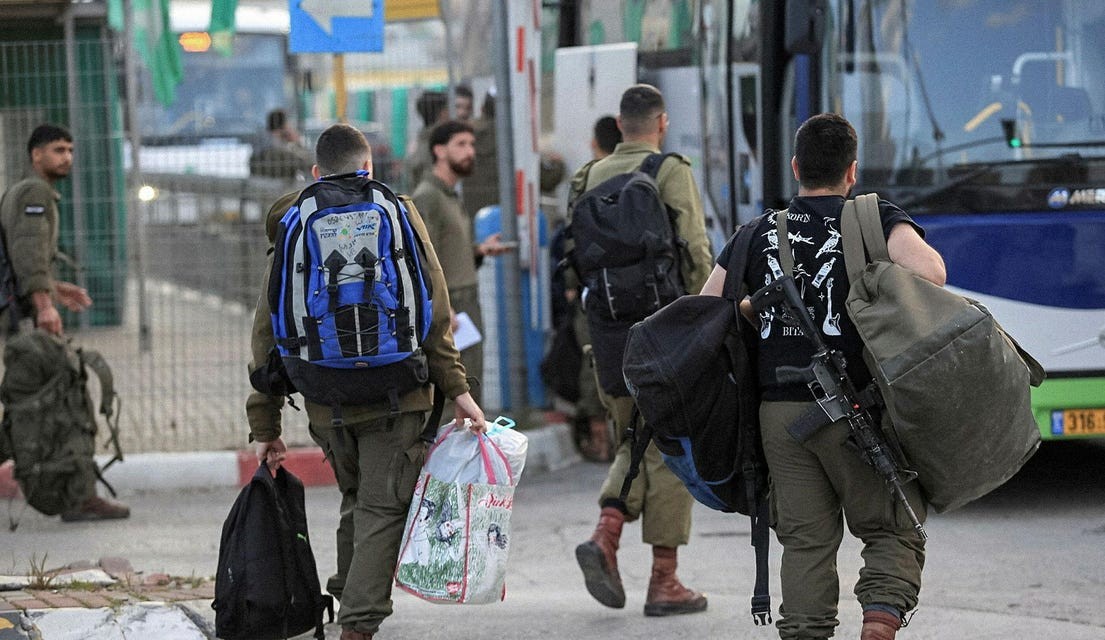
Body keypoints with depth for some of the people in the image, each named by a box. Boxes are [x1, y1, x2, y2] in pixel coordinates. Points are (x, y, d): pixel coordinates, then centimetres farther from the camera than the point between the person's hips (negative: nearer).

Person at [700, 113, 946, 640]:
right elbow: (927, 270, -19)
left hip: (779, 408, 3)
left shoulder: (760, 232, 11)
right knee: (894, 530, 6)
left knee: (805, 540, 8)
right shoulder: (875, 218, 0)